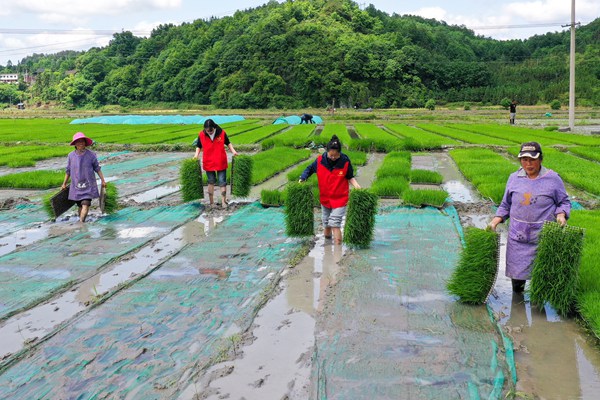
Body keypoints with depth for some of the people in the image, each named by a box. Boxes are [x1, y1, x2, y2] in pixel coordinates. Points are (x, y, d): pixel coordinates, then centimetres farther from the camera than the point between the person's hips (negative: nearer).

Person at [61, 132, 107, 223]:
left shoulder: (91, 155, -4)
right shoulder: (71, 156, 1)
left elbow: (97, 168, 5)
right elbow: (68, 171, 11)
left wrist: (103, 180, 5)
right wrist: (64, 184, 16)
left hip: (88, 186, -2)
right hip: (76, 186, 2)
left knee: (85, 205, -15)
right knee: (80, 206, 10)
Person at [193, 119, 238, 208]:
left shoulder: (222, 133, -11)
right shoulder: (201, 134, -9)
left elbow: (228, 143, 4)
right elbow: (199, 146, 3)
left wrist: (233, 151, -8)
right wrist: (196, 154, -13)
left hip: (221, 162, -1)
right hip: (208, 163, 1)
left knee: (222, 182, 3)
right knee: (211, 182, 14)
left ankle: (223, 201, 12)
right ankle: (211, 202, 24)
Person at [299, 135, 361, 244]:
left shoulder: (345, 162, -16)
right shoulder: (320, 160, -12)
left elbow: (350, 177, -2)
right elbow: (310, 169, 5)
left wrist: (356, 185, -20)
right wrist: (302, 179, -9)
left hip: (340, 198, -3)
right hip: (325, 197, 3)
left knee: (335, 223, -12)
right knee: (326, 223, 18)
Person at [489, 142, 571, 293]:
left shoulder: (553, 179, -2)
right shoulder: (514, 178, 6)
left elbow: (564, 202, 7)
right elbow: (506, 205, 14)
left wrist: (561, 215, -13)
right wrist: (495, 221, 2)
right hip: (517, 237, 2)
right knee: (516, 271, 6)